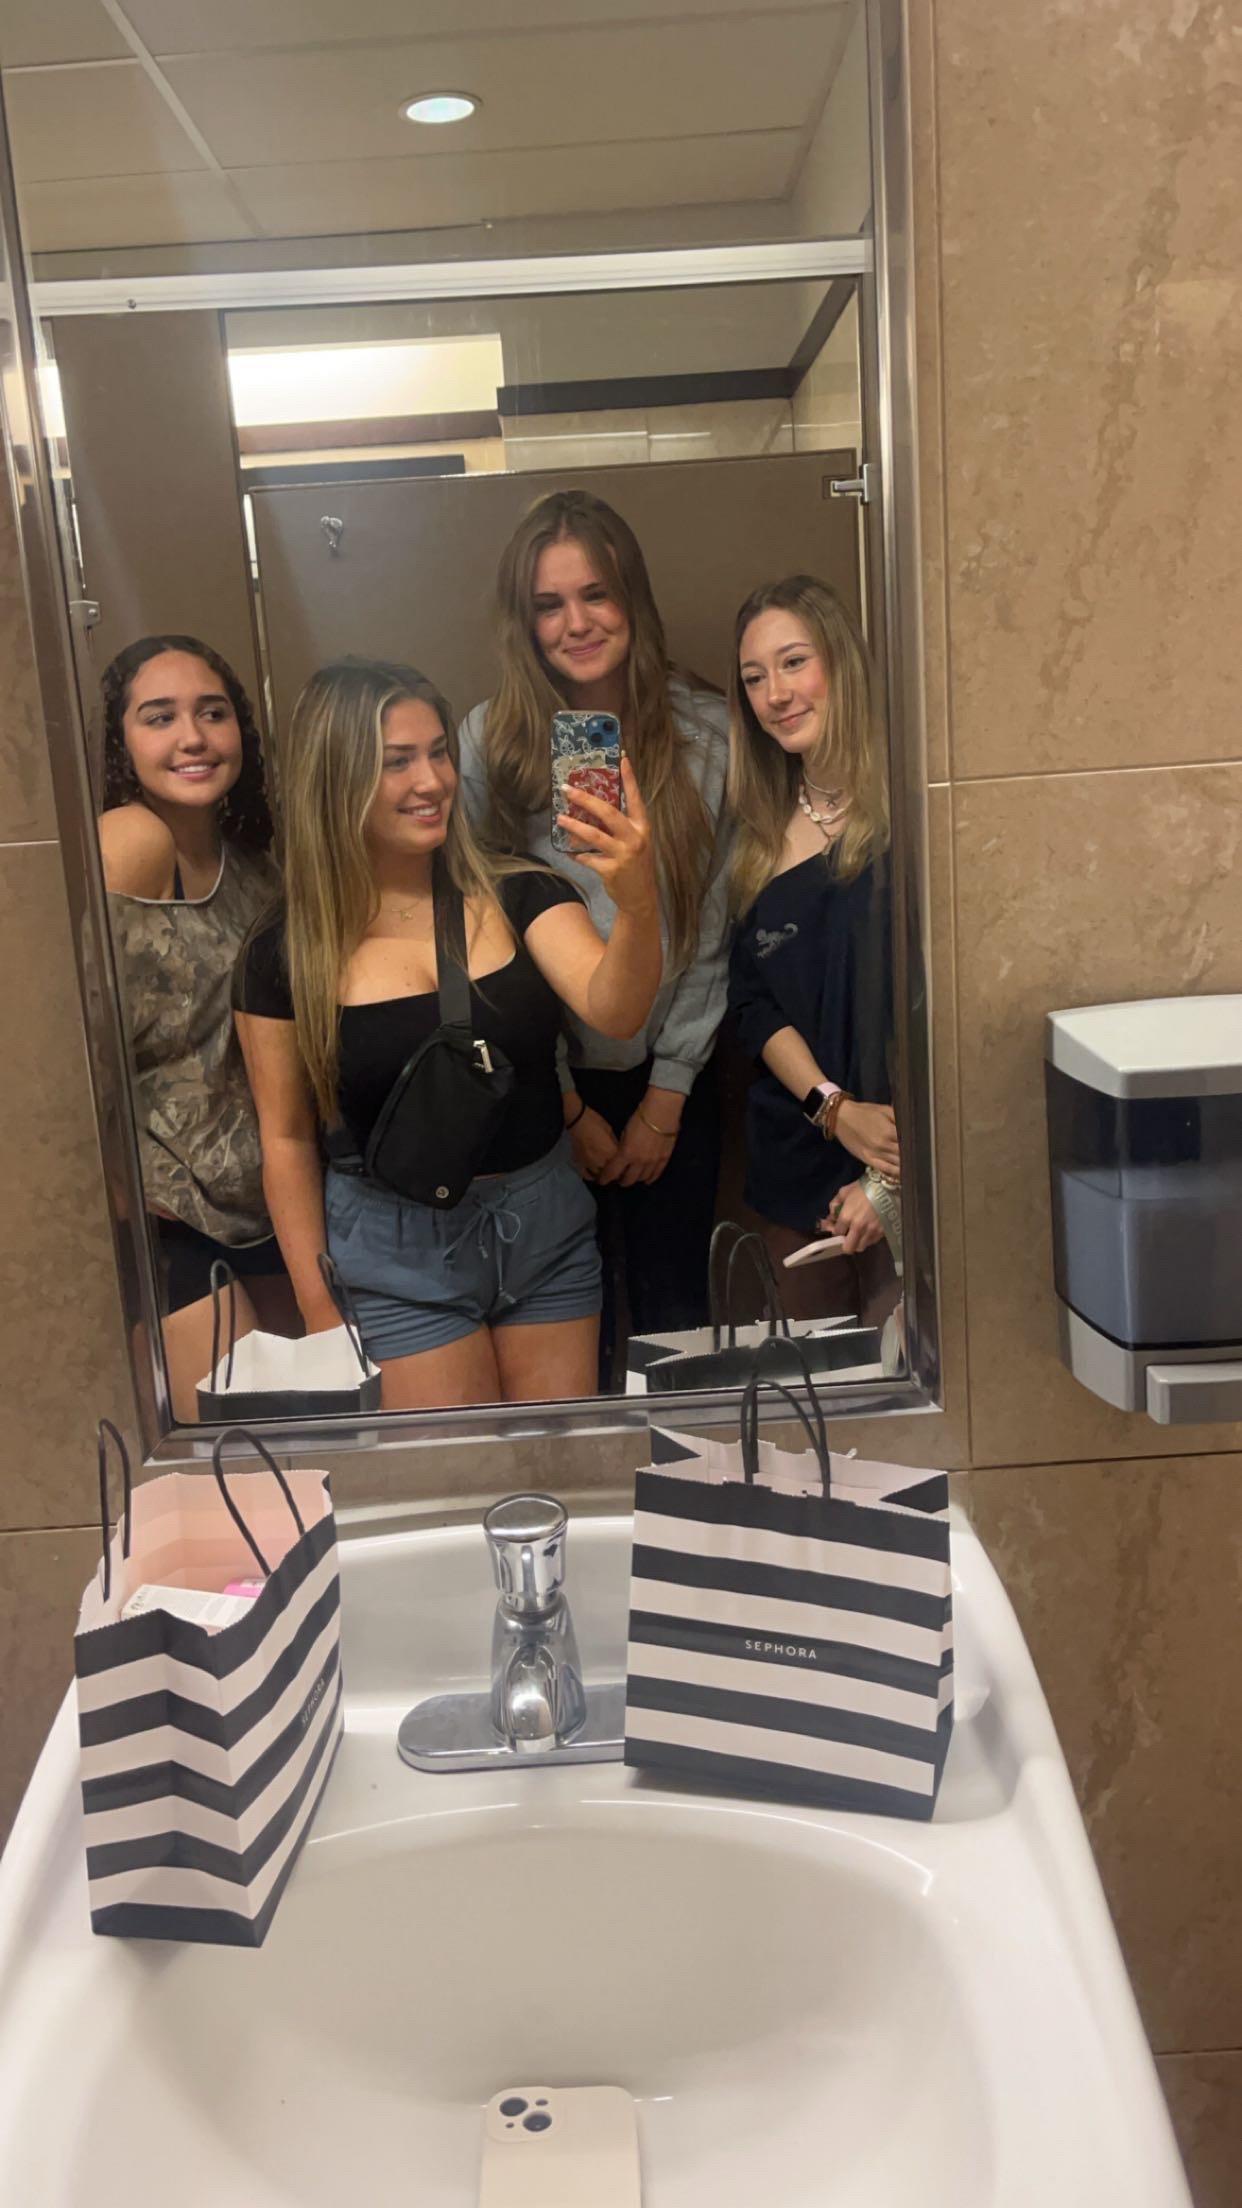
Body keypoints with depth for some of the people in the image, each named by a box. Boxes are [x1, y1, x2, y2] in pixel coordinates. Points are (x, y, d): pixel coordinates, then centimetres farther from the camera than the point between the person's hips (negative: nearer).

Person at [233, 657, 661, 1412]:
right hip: (395, 1251, -2)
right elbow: (287, 1139, 1)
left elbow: (614, 1010, -21)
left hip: (548, 1228, 2)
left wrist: (636, 906, -42)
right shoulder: (286, 955, -7)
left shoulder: (520, 896, -5)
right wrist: (321, 1312, 3)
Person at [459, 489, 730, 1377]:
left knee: (674, 1308, 11)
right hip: (547, 1078, 0)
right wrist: (569, 1107, -4)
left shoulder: (707, 732, -6)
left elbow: (714, 929, -2)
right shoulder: (489, 742, -8)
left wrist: (666, 1096, -3)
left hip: (672, 1077, 1)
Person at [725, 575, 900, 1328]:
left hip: (907, 1162, -5)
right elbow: (751, 1000, 6)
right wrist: (835, 1109, -10)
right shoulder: (763, 831, 9)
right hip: (797, 1165, 5)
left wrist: (891, 1179, -16)